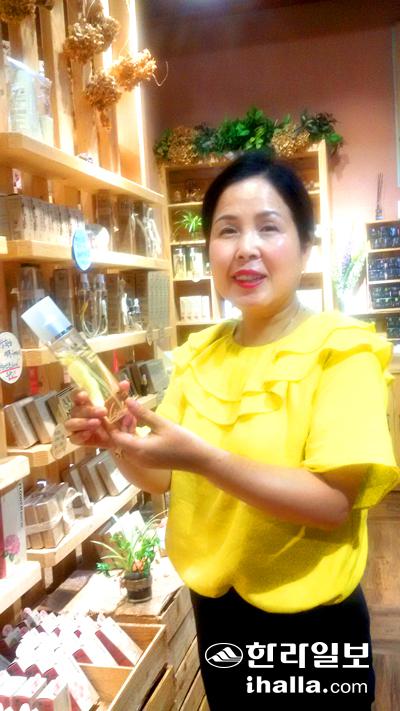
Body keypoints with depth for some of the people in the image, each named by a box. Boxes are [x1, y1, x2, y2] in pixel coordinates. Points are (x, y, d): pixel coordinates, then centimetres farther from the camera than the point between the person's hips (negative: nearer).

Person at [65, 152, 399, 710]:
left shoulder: (340, 348, -16)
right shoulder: (198, 354, 1)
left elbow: (334, 503, -24)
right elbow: (162, 478, 4)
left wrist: (202, 458, -34)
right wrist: (120, 443, -16)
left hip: (310, 624, -5)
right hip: (214, 610, 5)